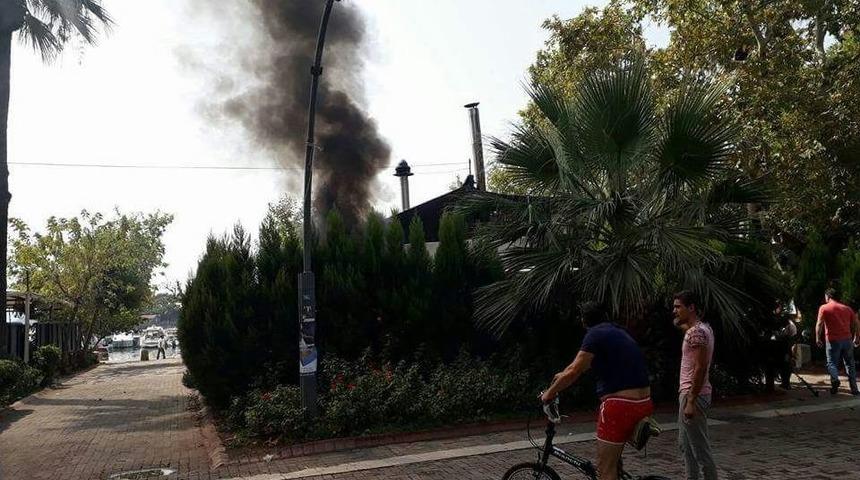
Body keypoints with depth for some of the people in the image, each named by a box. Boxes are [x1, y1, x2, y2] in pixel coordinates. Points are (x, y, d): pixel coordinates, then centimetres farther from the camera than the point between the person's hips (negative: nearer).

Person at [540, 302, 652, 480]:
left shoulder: (595, 334, -7)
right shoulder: (619, 332, 18)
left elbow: (574, 371, -12)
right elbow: (584, 363, 31)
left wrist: (549, 393, 0)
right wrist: (564, 374, 41)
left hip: (620, 405, -9)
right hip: (643, 403, 9)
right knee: (613, 460, 26)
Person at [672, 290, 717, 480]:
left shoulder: (696, 332, -19)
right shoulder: (701, 327, 11)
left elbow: (700, 368, -23)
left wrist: (691, 401, -23)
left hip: (692, 395, -11)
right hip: (689, 393, 11)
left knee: (700, 448, -2)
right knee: (685, 444, 20)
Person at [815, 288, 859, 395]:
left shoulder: (824, 308, -1)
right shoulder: (847, 308, 12)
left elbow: (819, 324, -10)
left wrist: (818, 338, -6)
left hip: (833, 340, -4)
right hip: (847, 339, 4)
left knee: (832, 363, 4)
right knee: (850, 364, 13)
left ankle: (835, 379, -23)